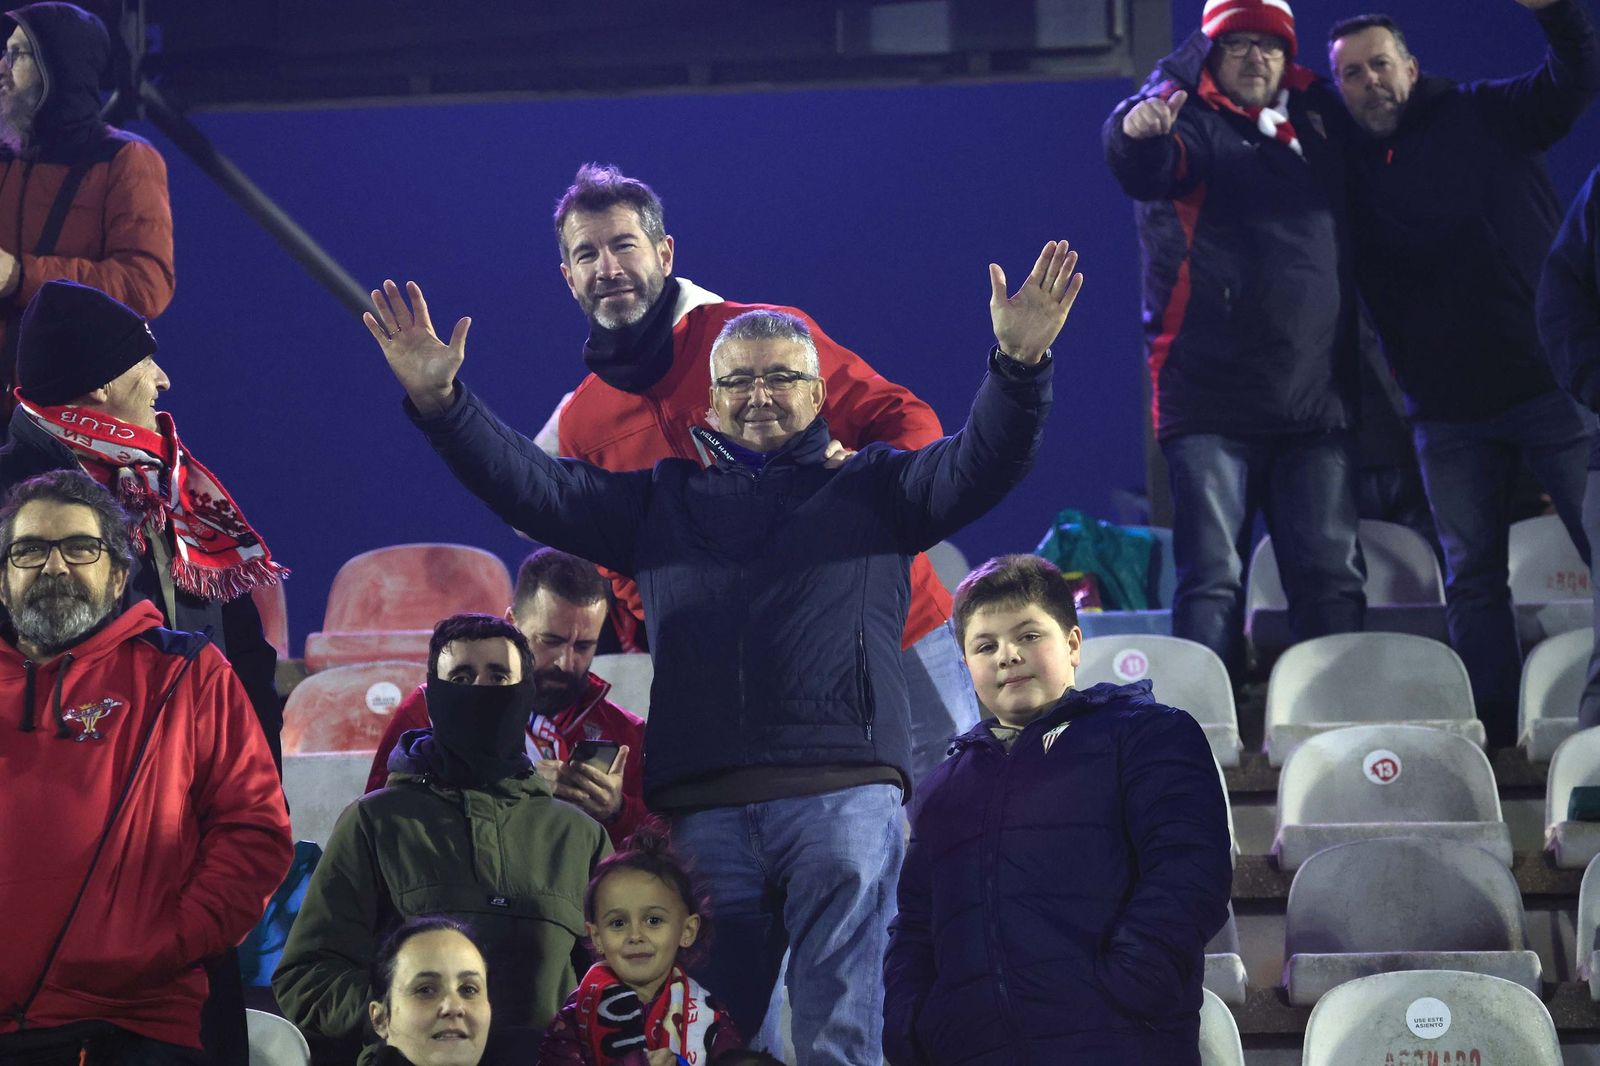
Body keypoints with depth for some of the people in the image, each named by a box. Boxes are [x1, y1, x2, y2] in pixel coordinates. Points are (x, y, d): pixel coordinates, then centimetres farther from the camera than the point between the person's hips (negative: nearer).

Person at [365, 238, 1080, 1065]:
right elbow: (533, 487, 17)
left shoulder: (871, 487, 16)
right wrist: (438, 399, 5)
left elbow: (982, 463, 2)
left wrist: (1019, 362, -15)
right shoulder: (662, 498, 23)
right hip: (703, 804, 3)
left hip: (843, 790, -2)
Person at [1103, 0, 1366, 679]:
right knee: (1212, 578, -6)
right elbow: (1148, 168, -25)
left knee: (1332, 577, 5)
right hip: (1213, 403, -5)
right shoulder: (1190, 120, -1)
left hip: (1316, 399, 5)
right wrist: (1138, 133, -48)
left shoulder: (1316, 119, 15)